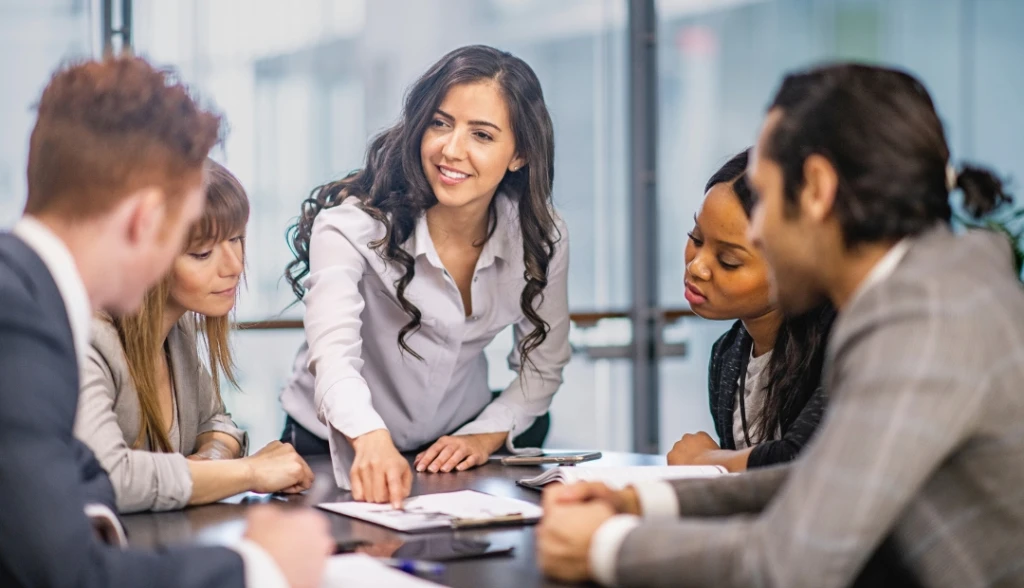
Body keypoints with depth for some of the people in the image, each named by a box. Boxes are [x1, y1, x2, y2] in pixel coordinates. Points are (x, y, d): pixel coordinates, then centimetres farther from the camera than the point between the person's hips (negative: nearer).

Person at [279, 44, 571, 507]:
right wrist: (372, 440, -53)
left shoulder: (541, 237, -8)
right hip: (337, 451, -2)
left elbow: (543, 365, 6)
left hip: (453, 454, 2)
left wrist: (487, 435, -10)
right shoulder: (354, 224, -20)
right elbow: (333, 356, -35)